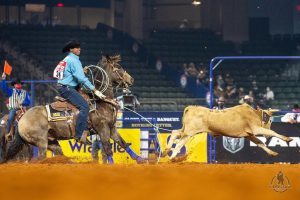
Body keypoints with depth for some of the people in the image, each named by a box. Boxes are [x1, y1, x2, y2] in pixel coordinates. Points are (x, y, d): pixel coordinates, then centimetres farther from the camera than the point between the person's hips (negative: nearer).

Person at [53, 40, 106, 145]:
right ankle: (79, 135, -29)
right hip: (67, 88, -11)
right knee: (84, 106, -21)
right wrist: (95, 90, -18)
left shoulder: (67, 59, 19)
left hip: (62, 87, 11)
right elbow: (81, 78, -19)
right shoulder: (73, 60, -12)